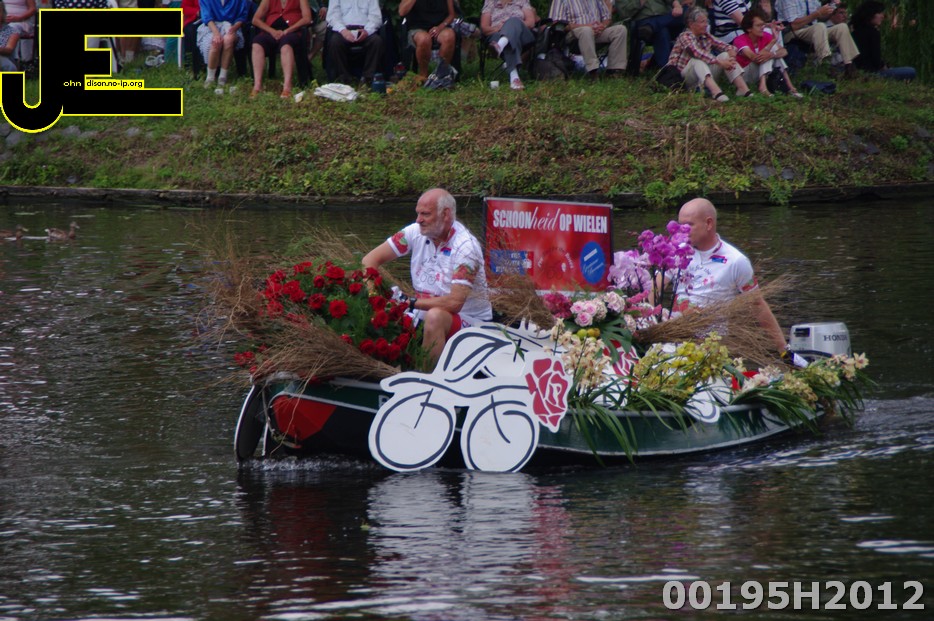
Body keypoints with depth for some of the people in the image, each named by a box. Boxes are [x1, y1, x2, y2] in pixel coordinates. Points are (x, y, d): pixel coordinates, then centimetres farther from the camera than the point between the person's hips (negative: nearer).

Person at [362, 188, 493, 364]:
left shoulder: (466, 247, -19)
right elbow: (370, 260, 1)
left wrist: (410, 303, -26)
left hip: (469, 321, -6)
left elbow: (454, 303, -28)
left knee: (435, 316, -37)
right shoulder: (417, 232, -2)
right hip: (425, 314, 6)